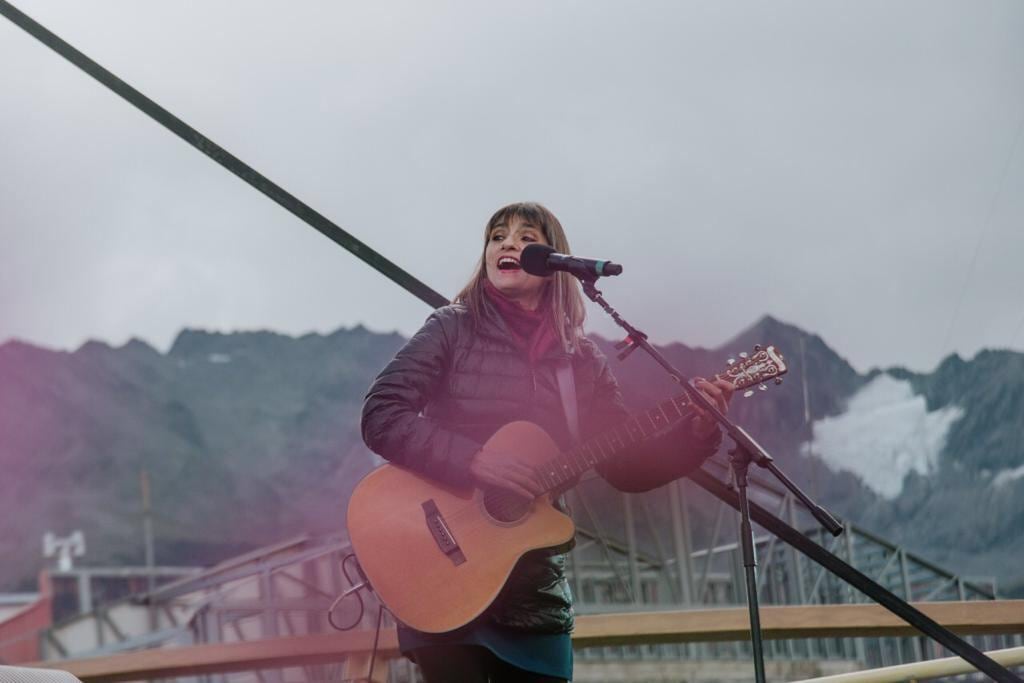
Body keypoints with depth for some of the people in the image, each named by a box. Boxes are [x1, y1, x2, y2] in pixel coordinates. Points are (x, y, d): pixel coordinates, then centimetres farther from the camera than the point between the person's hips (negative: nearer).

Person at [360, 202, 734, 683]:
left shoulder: (582, 360, 6)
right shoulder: (454, 329, -3)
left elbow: (627, 468, 5)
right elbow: (380, 417, -13)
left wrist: (696, 434, -12)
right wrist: (473, 461, -24)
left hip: (532, 587, 3)